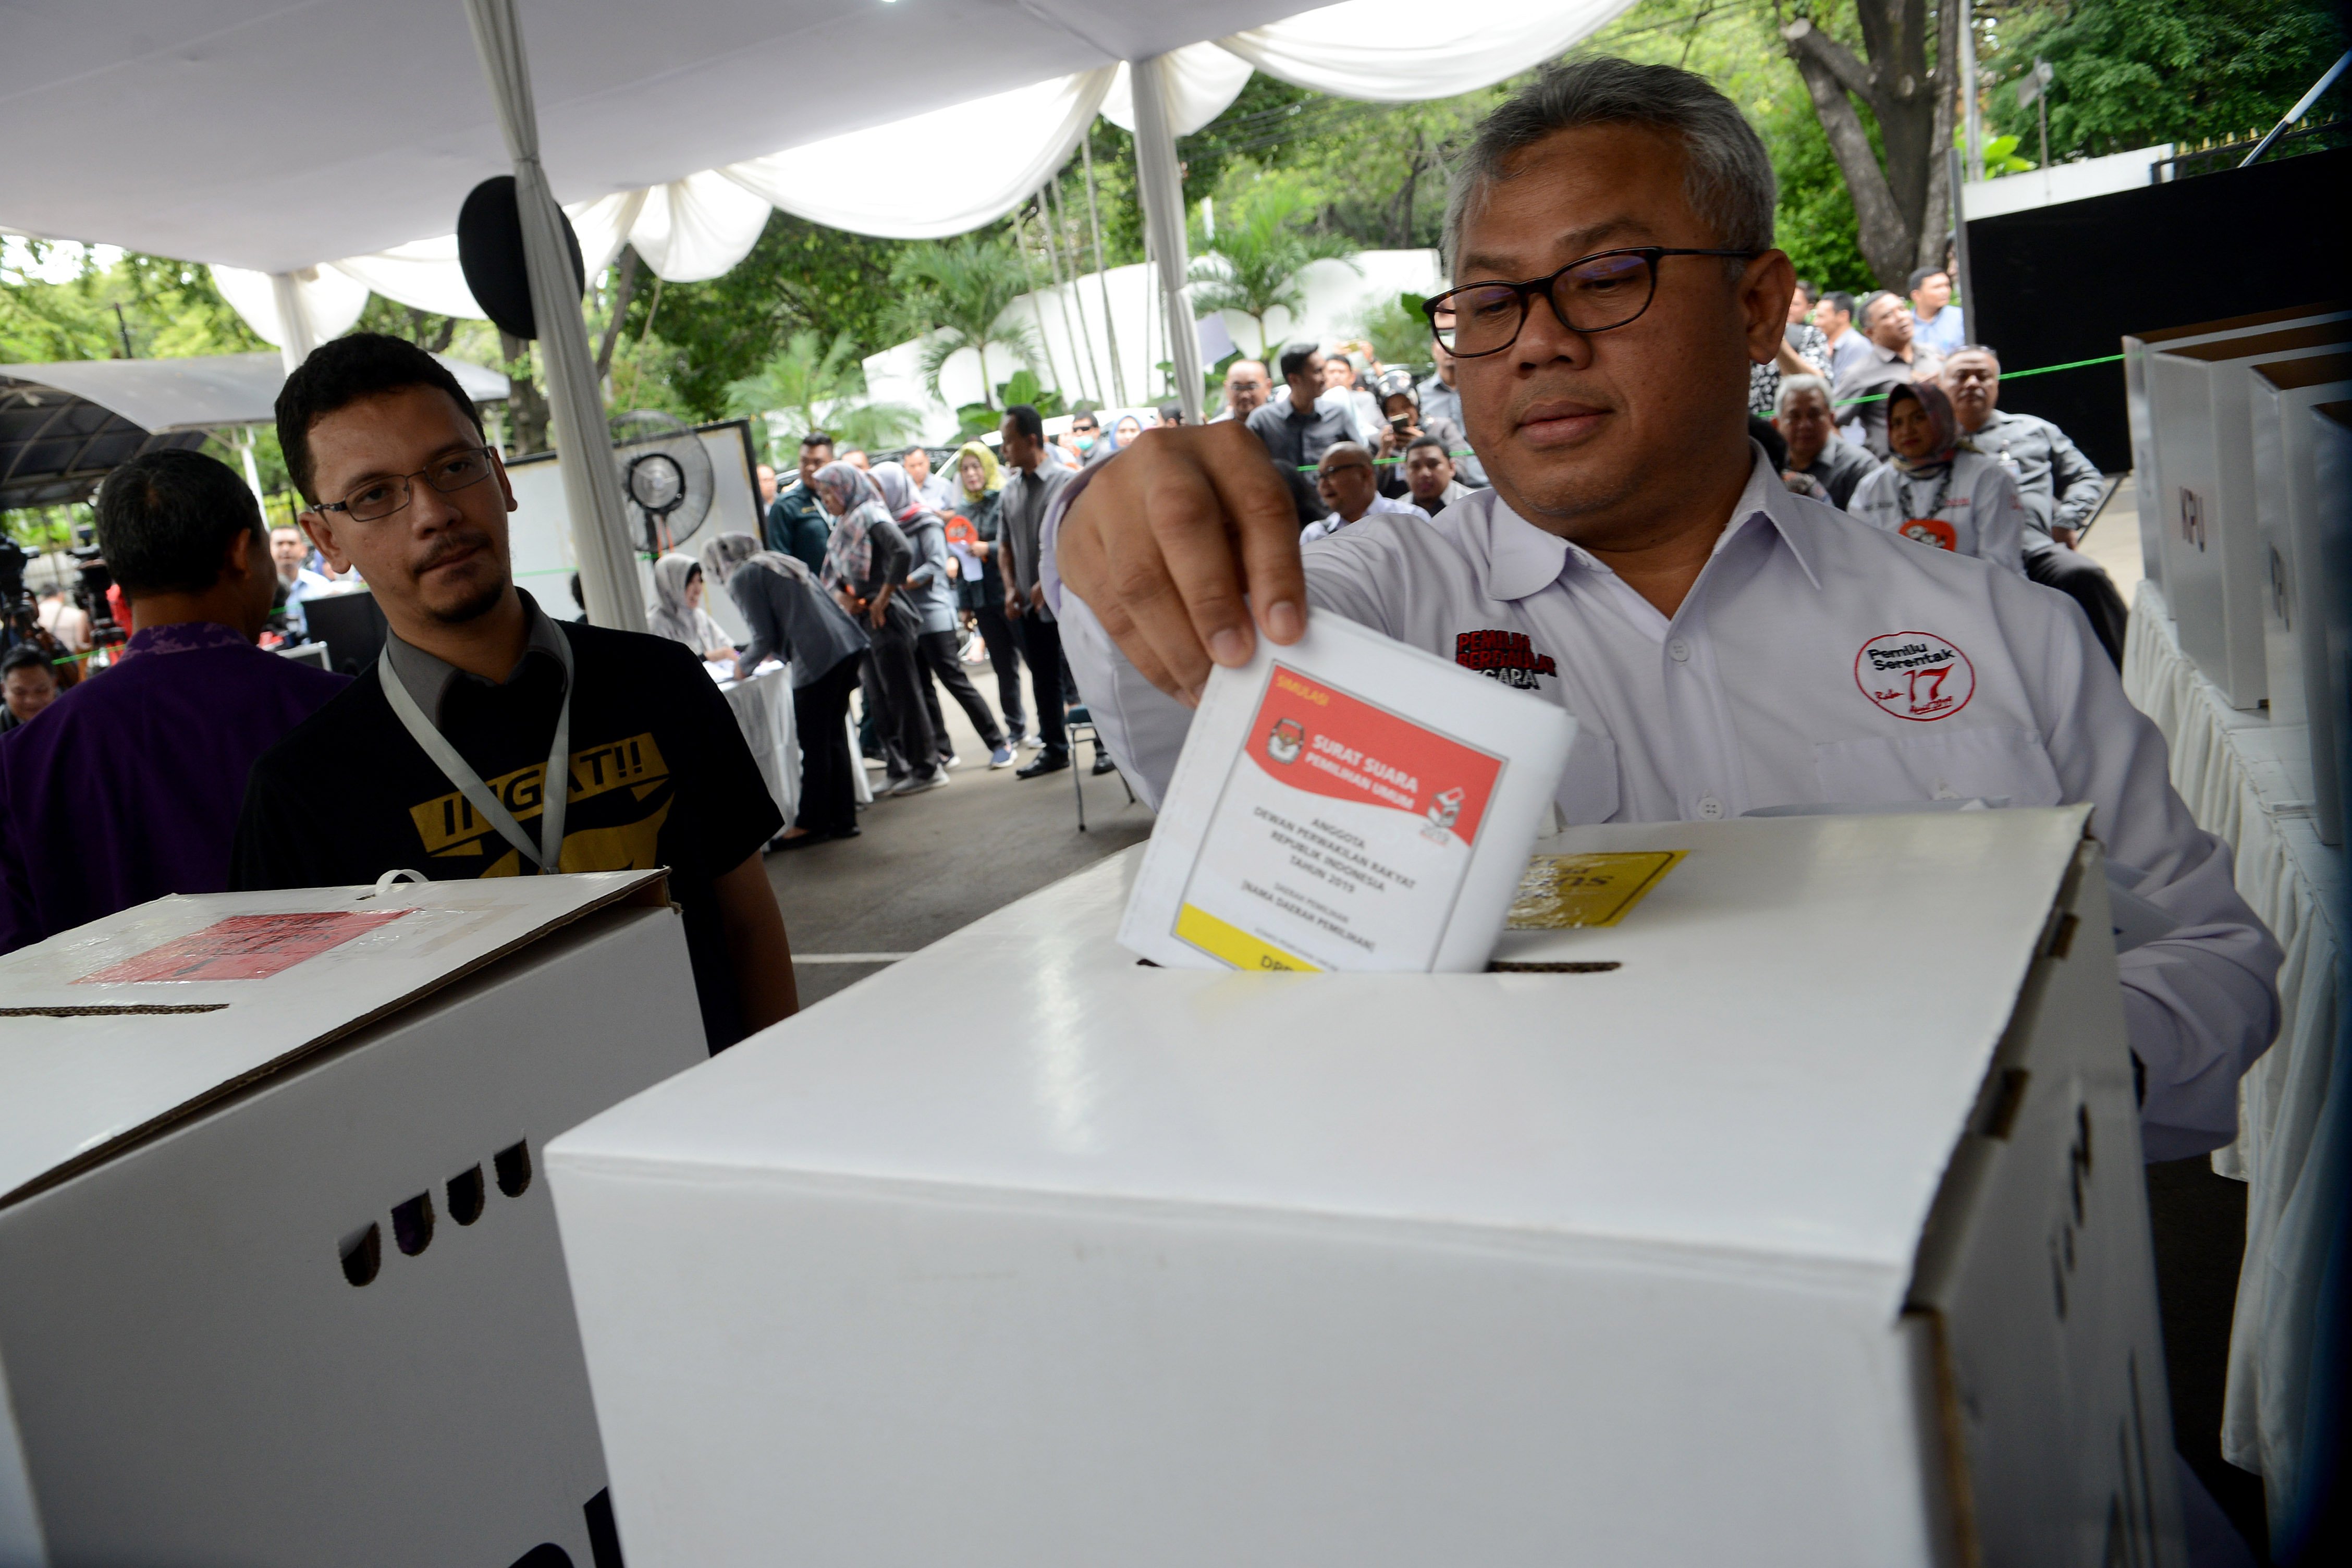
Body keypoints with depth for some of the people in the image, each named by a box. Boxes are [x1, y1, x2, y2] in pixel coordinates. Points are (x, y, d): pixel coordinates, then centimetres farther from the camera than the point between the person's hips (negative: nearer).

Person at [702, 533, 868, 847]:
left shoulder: (743, 578, 0)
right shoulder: (782, 562, 25)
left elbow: (765, 637, -3)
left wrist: (744, 667, 14)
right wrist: (774, 653, 39)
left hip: (818, 659, -8)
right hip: (849, 646, 8)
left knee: (813, 744, 2)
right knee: (834, 737, 15)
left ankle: (812, 823, 12)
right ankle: (843, 818, 21)